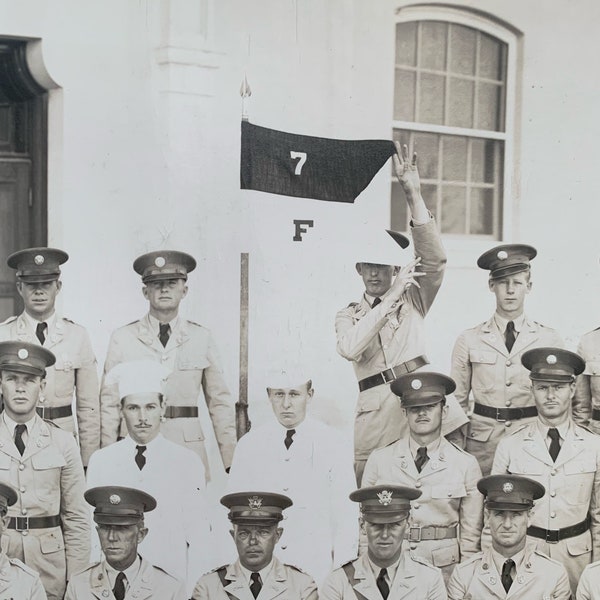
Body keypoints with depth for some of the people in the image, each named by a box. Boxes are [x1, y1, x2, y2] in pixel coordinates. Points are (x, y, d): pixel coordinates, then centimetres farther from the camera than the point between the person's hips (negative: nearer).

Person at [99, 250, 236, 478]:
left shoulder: (201, 338, 7)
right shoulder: (122, 338, 4)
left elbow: (219, 403, 8)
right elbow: (110, 403, 4)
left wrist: (232, 465, 3)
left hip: (189, 450, 1)